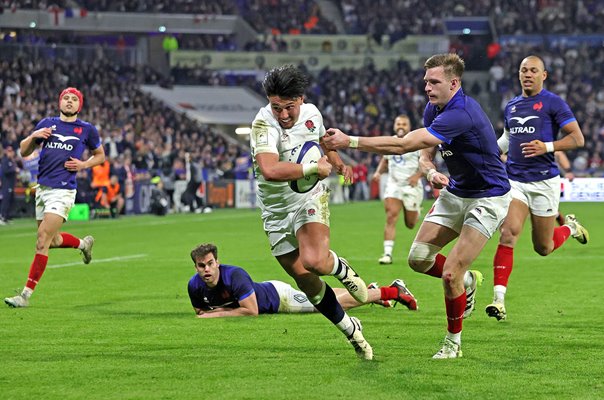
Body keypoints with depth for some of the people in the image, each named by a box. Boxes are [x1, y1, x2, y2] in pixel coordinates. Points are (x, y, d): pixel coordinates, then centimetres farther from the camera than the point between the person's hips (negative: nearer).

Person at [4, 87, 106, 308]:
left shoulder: (87, 129, 3)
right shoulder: (47, 124, 10)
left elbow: (100, 155, 17)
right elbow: (24, 151, 13)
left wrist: (83, 165, -3)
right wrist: (33, 136, -7)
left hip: (63, 191, -5)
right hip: (42, 188, 5)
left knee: (43, 241, -14)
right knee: (52, 240, 17)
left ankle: (26, 294, -12)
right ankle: (83, 243, 49)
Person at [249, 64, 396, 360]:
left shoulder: (311, 113, -6)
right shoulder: (264, 125, -26)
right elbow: (270, 170, -45)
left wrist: (338, 163, 6)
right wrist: (313, 168, -33)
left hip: (310, 200, 1)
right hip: (277, 211, -1)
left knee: (315, 261, -28)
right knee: (307, 284, 6)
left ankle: (342, 269, 7)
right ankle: (350, 329, 26)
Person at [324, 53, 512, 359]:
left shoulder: (460, 114, -31)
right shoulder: (433, 109, 0)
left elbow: (402, 145, -36)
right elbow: (425, 154, 9)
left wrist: (349, 141, -36)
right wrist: (431, 172, -17)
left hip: (488, 198, -9)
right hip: (456, 192, 9)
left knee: (450, 273, -14)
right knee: (419, 258, 3)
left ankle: (453, 341, 6)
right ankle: (467, 281, 31)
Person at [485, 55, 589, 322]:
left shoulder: (553, 103, -4)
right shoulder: (510, 107, 12)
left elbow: (577, 139, -8)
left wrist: (547, 146, -21)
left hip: (544, 181, -3)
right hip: (514, 180, 3)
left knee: (543, 248, 7)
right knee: (508, 233, -18)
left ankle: (570, 227, 41)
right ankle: (499, 298, -20)